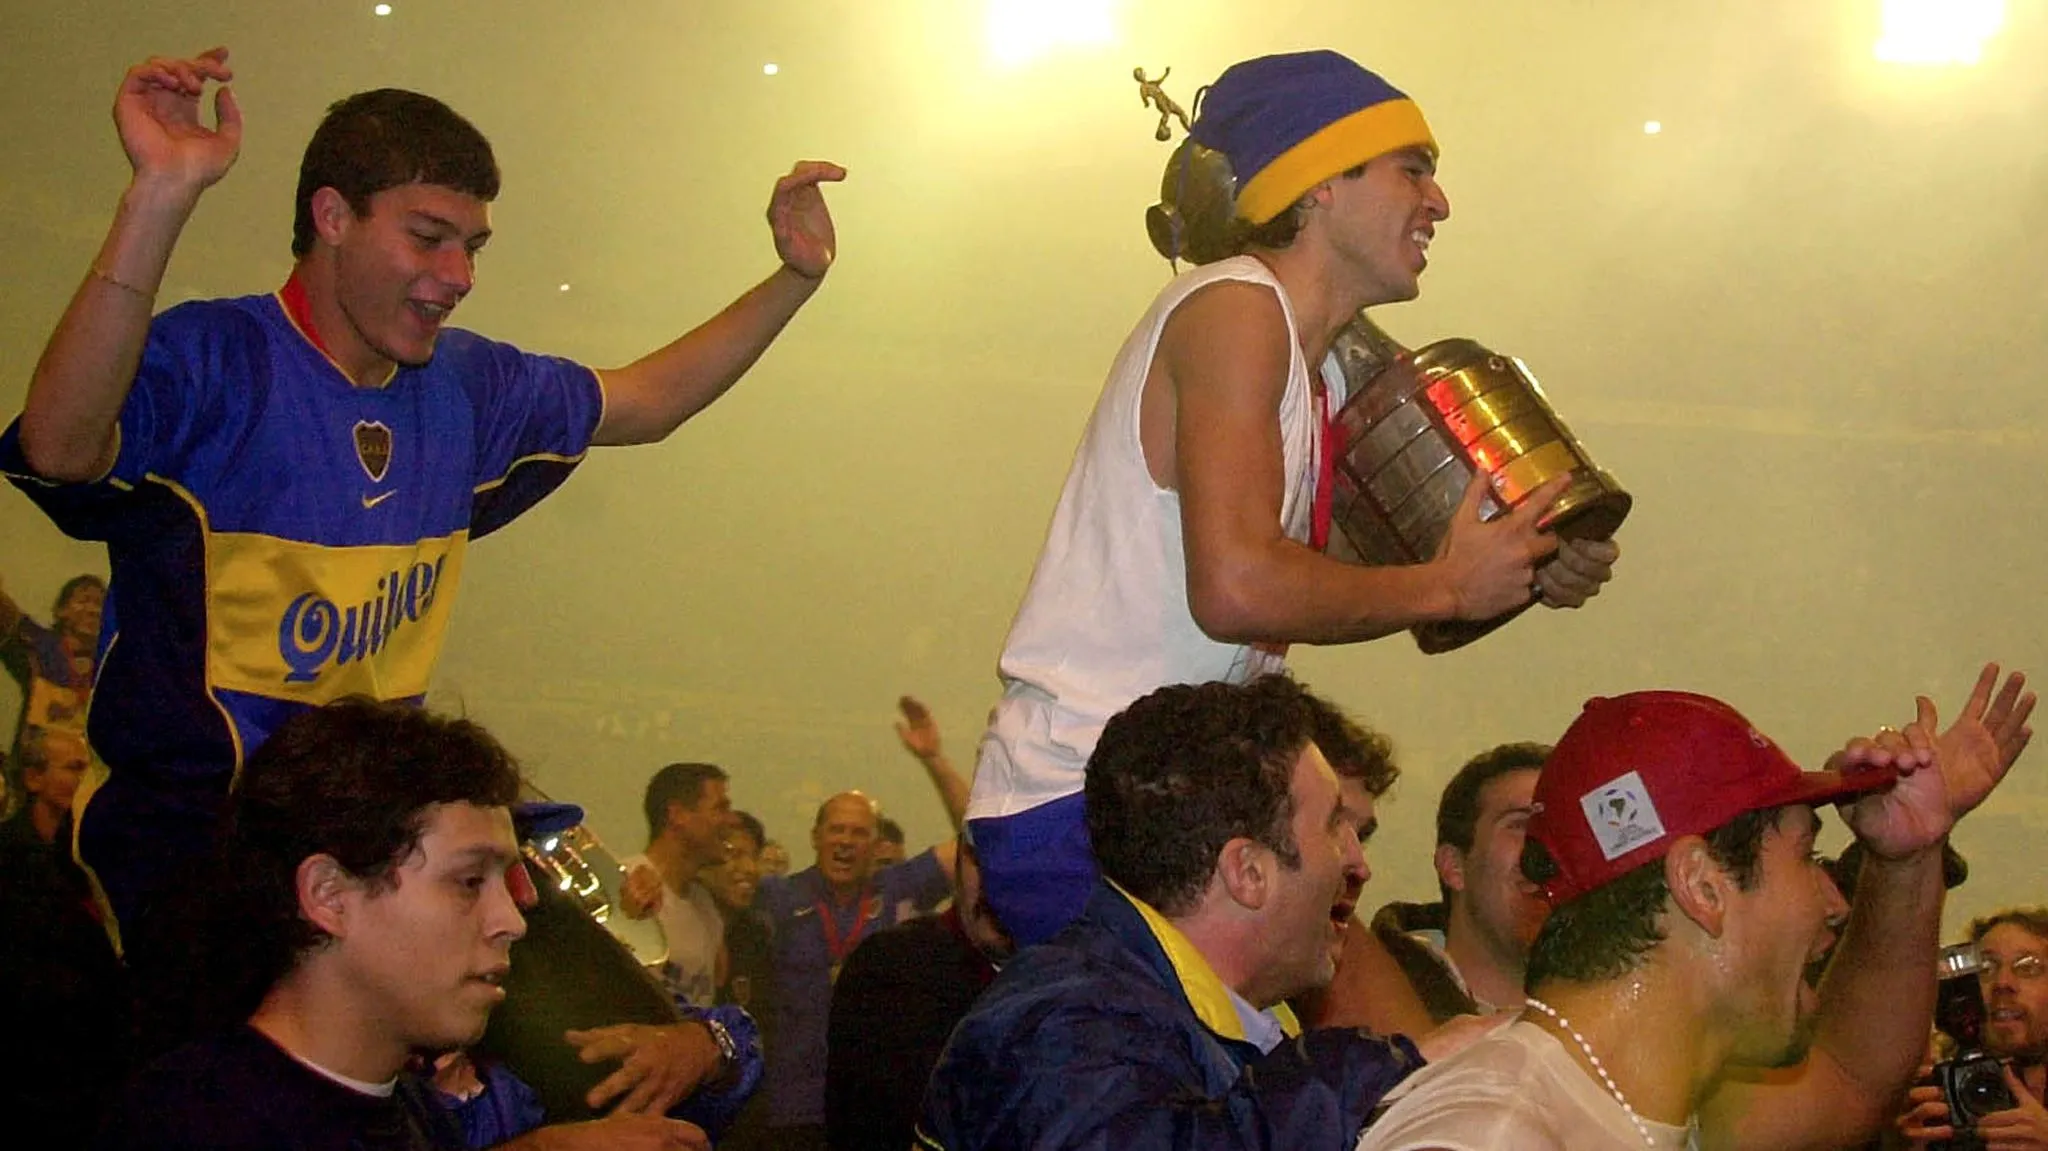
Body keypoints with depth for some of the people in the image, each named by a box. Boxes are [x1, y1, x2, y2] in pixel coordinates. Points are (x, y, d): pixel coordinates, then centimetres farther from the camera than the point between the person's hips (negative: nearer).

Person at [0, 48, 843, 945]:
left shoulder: (464, 384, 11)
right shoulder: (215, 361, -13)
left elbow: (645, 402, 28)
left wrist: (794, 278, 17)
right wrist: (160, 198, -43)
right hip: (182, 849, -7)